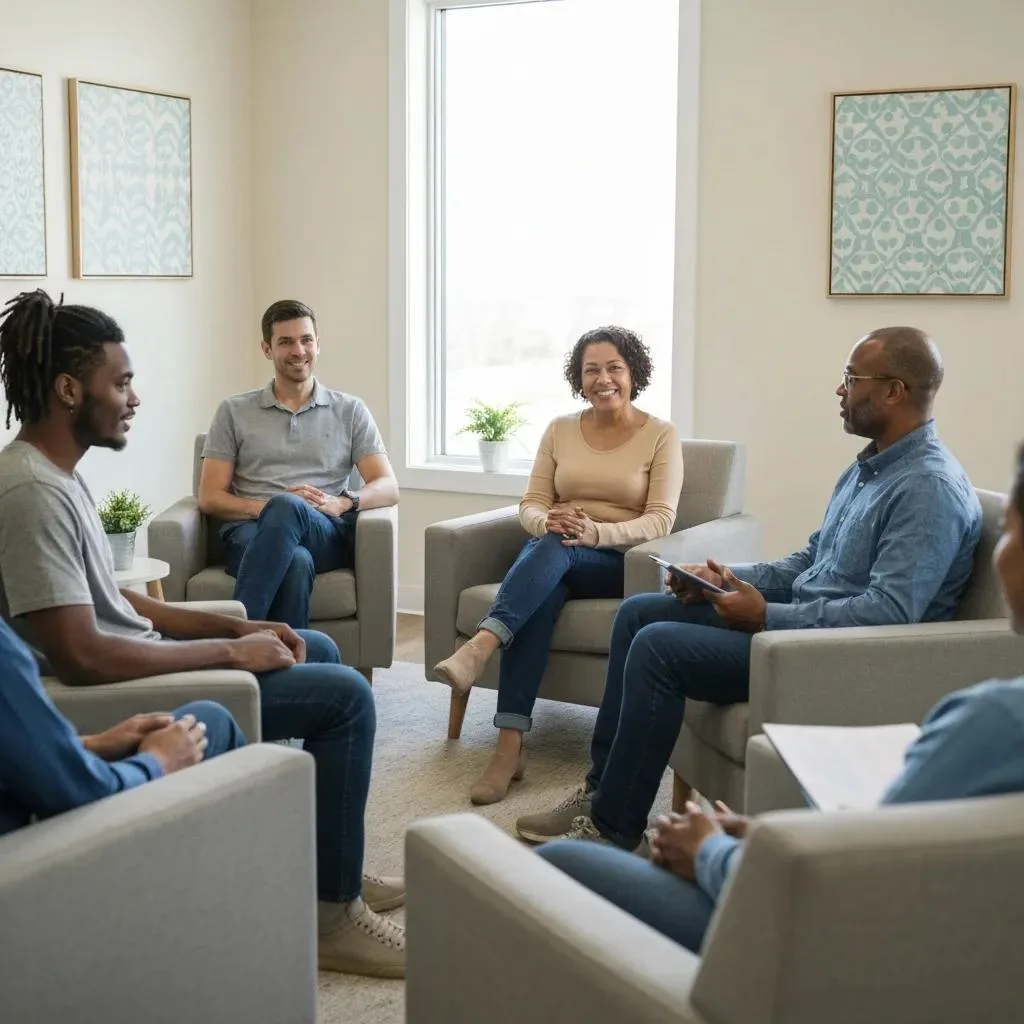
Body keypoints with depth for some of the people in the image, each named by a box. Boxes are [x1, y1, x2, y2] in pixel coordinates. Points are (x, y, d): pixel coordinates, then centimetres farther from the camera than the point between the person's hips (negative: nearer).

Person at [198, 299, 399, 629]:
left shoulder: (350, 411, 18)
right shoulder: (234, 411, 17)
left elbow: (388, 488, 9)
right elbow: (210, 497, 11)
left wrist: (341, 502, -13)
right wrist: (264, 507, -10)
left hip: (326, 534, 0)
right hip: (251, 532, 0)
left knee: (287, 509, -38)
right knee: (295, 562, -39)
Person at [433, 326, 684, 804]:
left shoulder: (660, 435, 2)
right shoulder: (560, 429, 13)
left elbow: (660, 520, -8)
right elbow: (530, 505, 8)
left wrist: (596, 532, -25)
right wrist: (546, 521, -18)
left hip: (619, 562, -2)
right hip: (551, 556, 2)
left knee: (555, 548, -36)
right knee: (540, 595, -35)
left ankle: (479, 647, -53)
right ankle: (509, 745, -44)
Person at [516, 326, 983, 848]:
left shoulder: (931, 488, -19)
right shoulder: (869, 467, 13)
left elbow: (890, 611, -28)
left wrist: (766, 617, -23)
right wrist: (726, 580, 2)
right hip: (800, 617, 10)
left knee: (659, 646, -20)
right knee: (638, 612, 7)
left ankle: (613, 825, -9)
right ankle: (603, 786, 7)